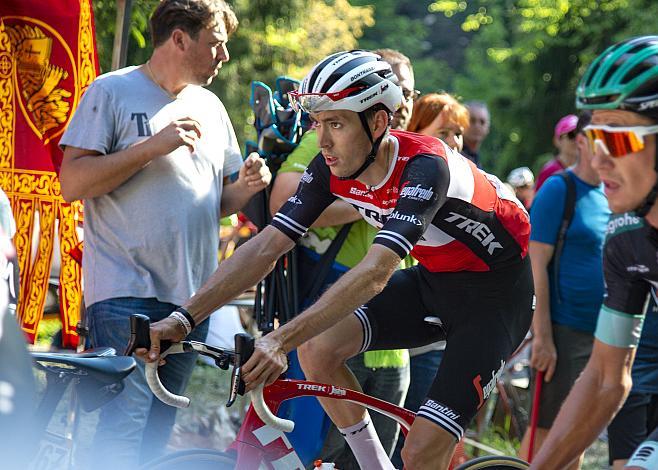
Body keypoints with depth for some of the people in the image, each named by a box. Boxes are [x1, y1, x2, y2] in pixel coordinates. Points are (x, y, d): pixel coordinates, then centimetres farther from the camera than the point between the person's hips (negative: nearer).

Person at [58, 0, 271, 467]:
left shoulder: (210, 107, 17)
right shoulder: (112, 92, -2)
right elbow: (73, 183, -11)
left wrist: (246, 186, 1)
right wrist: (154, 146, -16)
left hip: (191, 297, 6)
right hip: (126, 293, -6)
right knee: (123, 428, -15)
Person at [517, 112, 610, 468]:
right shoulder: (558, 190, -9)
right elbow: (535, 266, -14)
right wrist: (543, 337, -19)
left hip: (603, 333, 7)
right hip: (564, 330, -7)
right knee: (548, 429, -6)